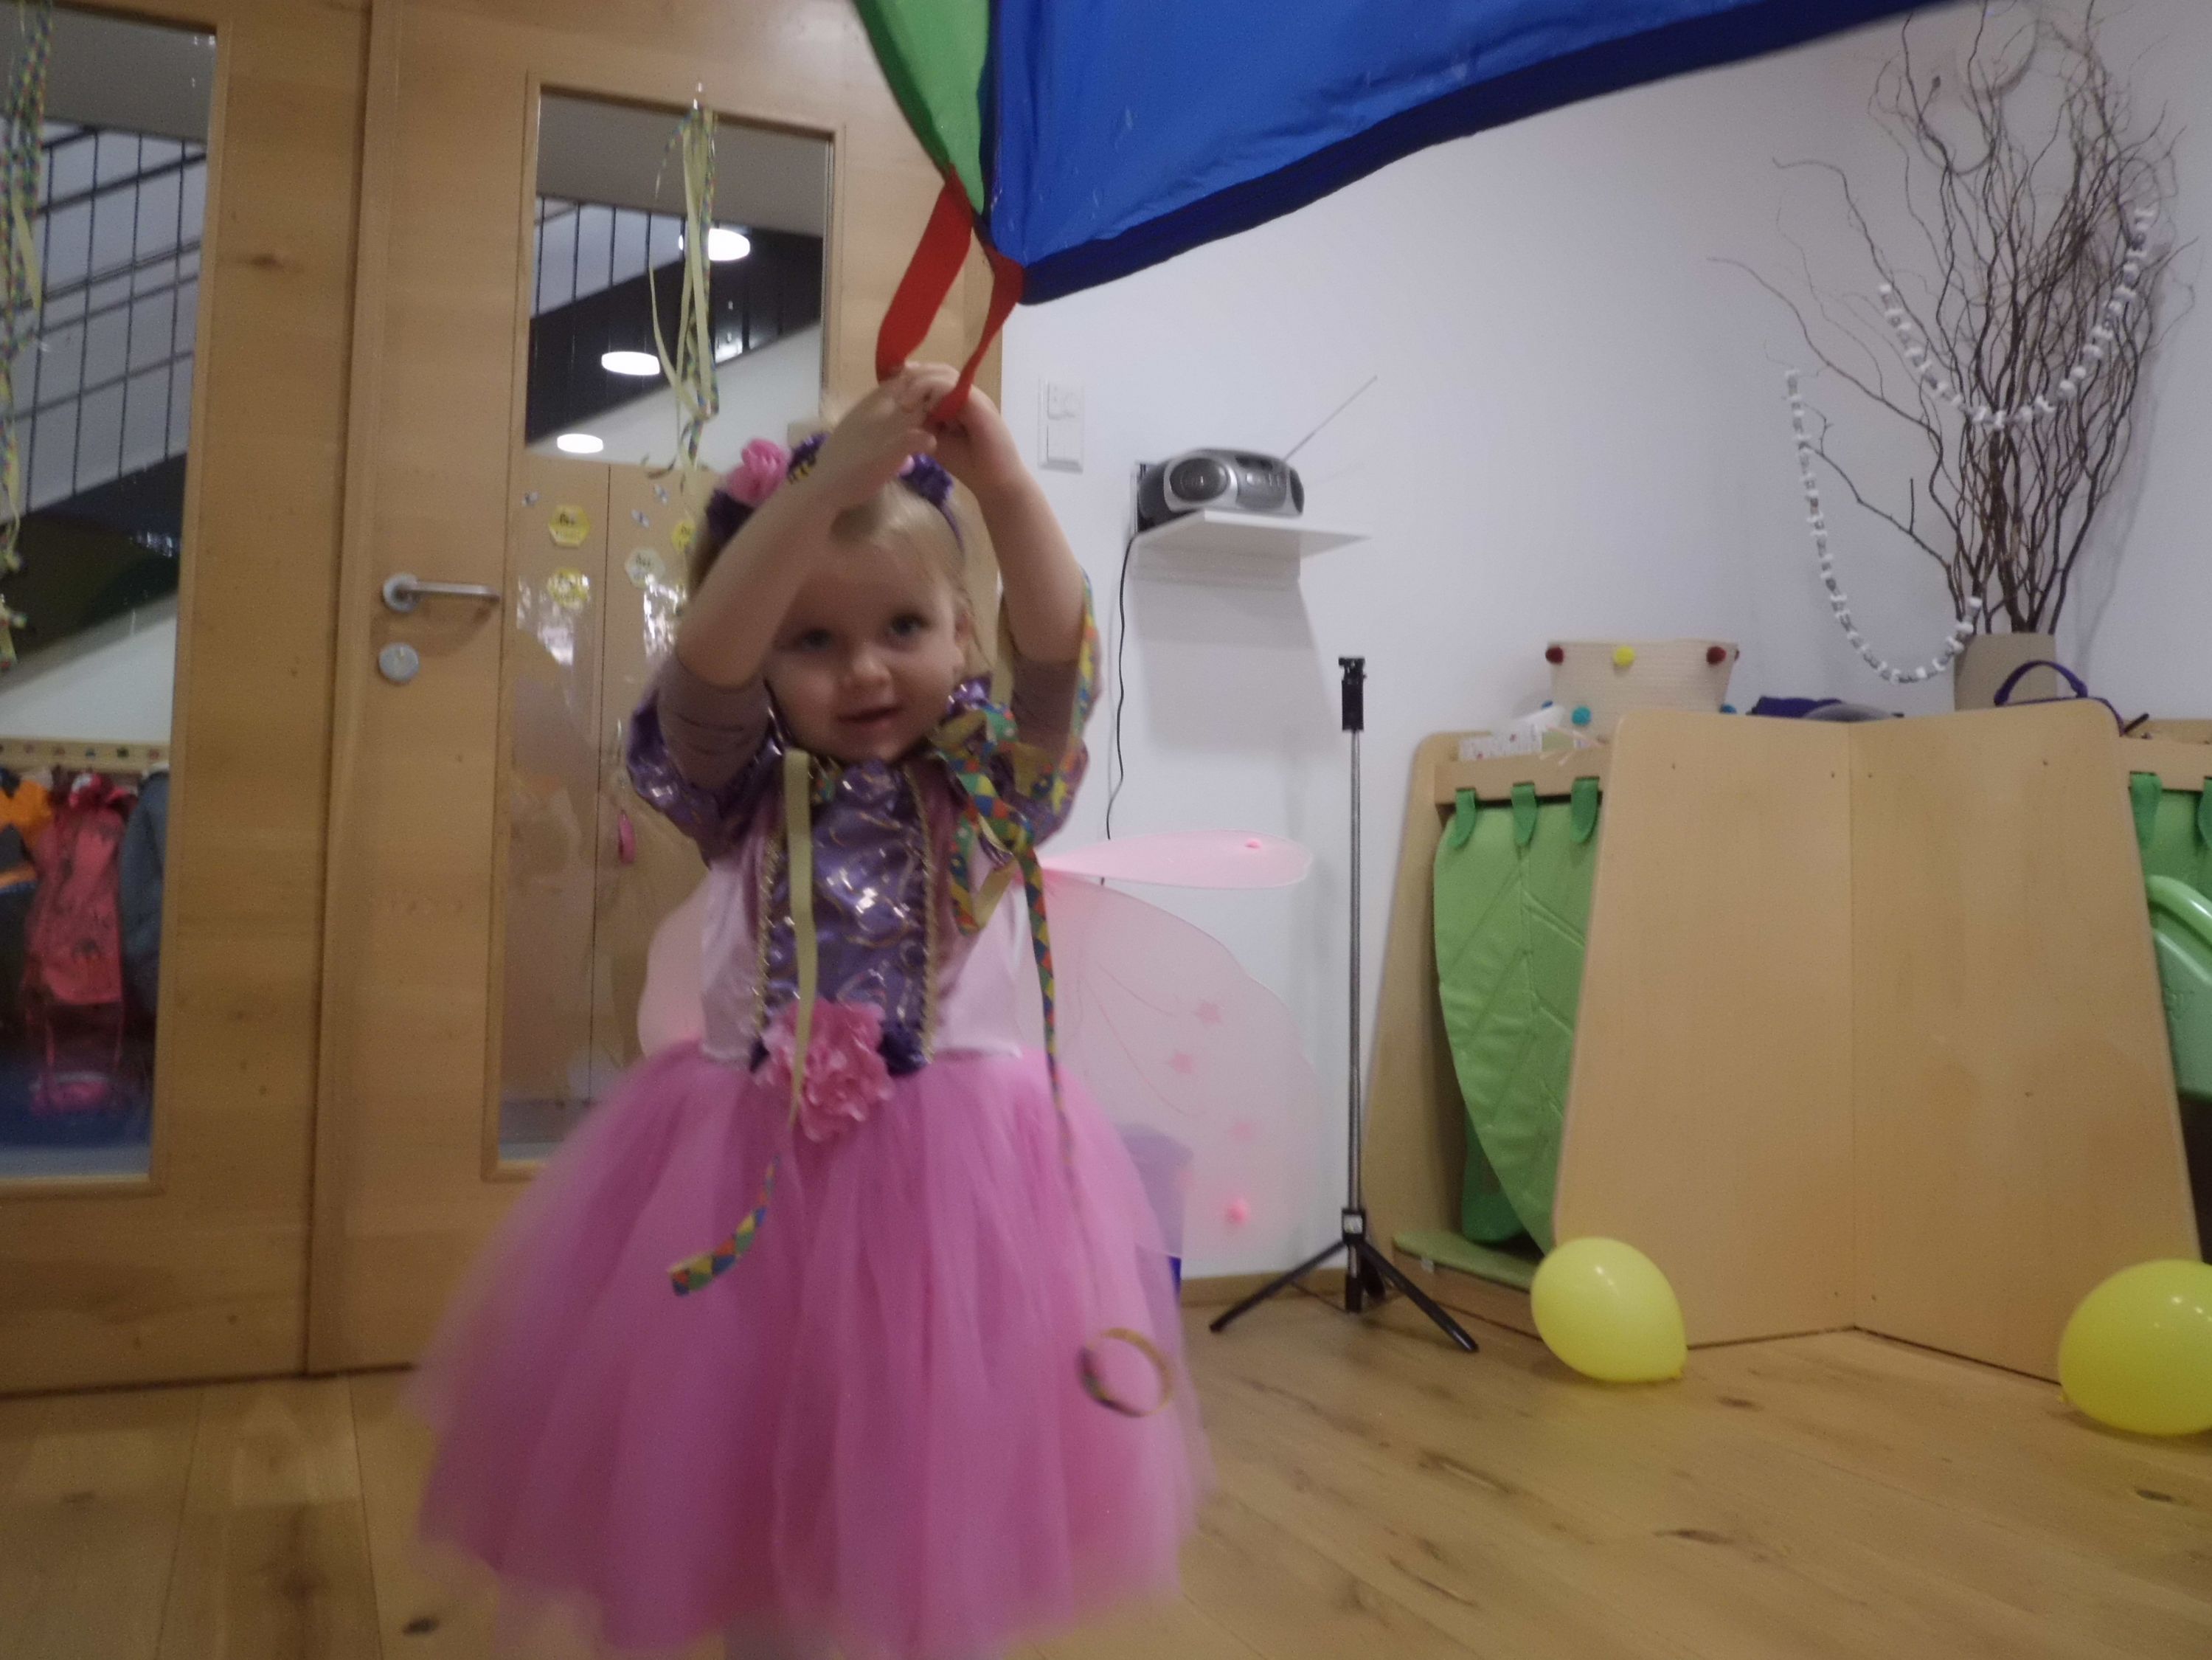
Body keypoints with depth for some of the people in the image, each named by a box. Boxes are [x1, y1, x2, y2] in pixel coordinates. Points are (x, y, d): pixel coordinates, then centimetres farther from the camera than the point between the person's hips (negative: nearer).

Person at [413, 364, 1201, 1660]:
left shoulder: (992, 786, 1)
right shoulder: (749, 790, 0)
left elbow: (1061, 653, -16)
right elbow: (704, 658, -18)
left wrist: (1003, 485, -31)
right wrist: (832, 478, -29)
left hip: (958, 1173, 0)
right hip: (759, 1163, 1)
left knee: (943, 1501, 8)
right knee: (751, 1504, 12)